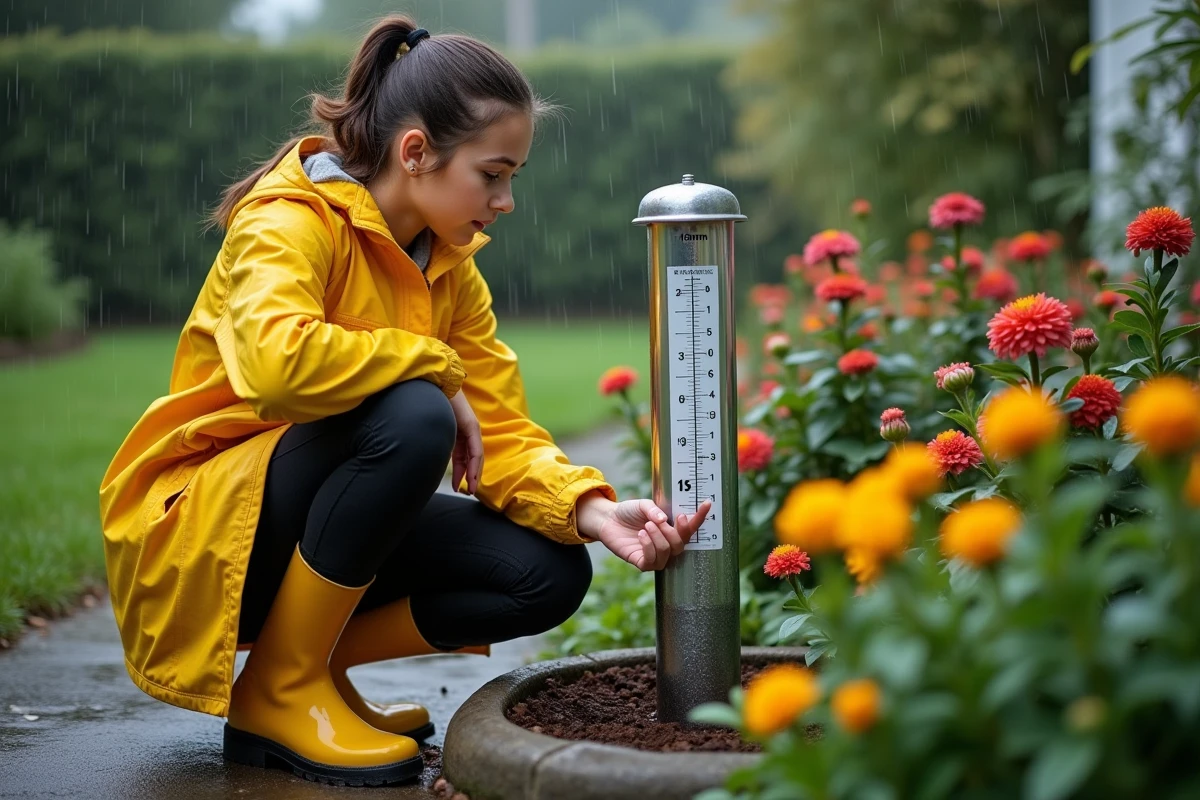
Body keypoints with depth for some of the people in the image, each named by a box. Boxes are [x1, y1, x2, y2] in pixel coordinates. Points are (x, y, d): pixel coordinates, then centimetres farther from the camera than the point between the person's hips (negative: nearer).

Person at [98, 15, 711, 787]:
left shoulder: (451, 267, 5)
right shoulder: (288, 221, -19)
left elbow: (499, 430, -1)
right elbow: (277, 361, -40)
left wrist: (595, 510, -19)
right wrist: (434, 367, -26)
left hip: (319, 538, 7)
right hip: (192, 525, -7)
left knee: (549, 574, -10)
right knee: (412, 414, -32)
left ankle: (314, 660, 5)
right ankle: (278, 692, -16)